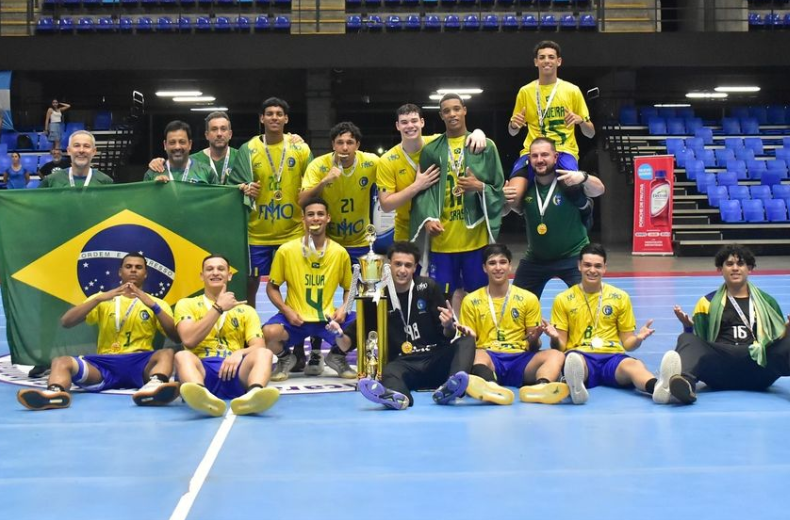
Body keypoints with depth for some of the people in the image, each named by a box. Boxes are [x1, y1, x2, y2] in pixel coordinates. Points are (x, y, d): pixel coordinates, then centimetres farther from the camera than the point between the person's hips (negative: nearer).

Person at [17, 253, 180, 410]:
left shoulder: (156, 303, 17)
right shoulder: (104, 300, 19)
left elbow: (177, 337, 1)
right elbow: (65, 322, 6)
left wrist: (153, 305, -10)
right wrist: (99, 298, -5)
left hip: (141, 365, -1)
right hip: (105, 364, 1)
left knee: (167, 353, -33)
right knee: (61, 361, -24)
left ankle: (155, 385, -65)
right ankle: (56, 393, -57)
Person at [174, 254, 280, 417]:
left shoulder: (246, 310, 23)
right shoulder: (186, 304, 17)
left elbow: (258, 346, 7)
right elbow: (189, 341, -2)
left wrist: (240, 353, -16)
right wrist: (218, 307, -2)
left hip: (234, 369, 2)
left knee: (263, 354, -29)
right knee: (183, 356, -35)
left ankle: (253, 394, -63)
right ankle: (202, 395, -67)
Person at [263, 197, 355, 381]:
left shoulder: (340, 252, 0)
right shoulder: (286, 250, -4)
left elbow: (349, 288, 14)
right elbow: (272, 287, 5)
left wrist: (343, 308, -7)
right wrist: (287, 310, -11)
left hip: (328, 318, 1)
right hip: (295, 318, -1)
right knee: (270, 332, -34)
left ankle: (336, 357, 11)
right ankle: (285, 359, 5)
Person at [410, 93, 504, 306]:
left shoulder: (486, 146, 5)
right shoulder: (431, 150, 7)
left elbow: (499, 188, 7)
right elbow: (423, 189, 3)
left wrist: (480, 187, -13)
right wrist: (428, 218, -13)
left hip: (476, 236, -1)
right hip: (442, 238, 1)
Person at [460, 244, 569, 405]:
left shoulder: (528, 299, 13)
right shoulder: (471, 301, 11)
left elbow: (533, 347, 12)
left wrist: (534, 339, -12)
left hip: (520, 359, 2)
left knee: (555, 355, -27)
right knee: (476, 355, -37)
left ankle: (539, 387, -61)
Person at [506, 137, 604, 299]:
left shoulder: (566, 182, -18)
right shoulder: (525, 184, -7)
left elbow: (599, 190, -31)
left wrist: (583, 177, -53)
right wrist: (506, 201, -25)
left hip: (573, 256, -4)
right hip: (535, 258, 4)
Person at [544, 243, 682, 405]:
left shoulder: (620, 297, 13)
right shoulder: (563, 299, 10)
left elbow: (627, 343, 15)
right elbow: (560, 347, 9)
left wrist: (638, 339, -8)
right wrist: (555, 338, -15)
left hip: (612, 357, 1)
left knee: (633, 364, -35)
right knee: (573, 359, -39)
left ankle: (659, 387, -68)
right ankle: (575, 387, -74)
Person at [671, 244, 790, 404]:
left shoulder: (766, 301, 24)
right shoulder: (707, 302, 20)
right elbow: (697, 342, 15)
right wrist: (688, 326, -5)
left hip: (759, 364, 1)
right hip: (722, 369, 0)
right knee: (688, 340, -29)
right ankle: (685, 382, -61)